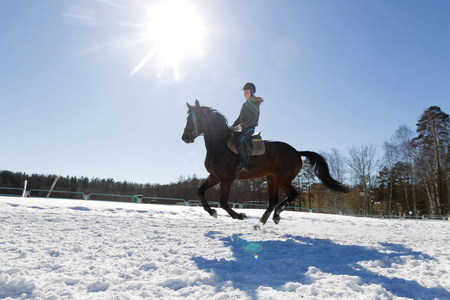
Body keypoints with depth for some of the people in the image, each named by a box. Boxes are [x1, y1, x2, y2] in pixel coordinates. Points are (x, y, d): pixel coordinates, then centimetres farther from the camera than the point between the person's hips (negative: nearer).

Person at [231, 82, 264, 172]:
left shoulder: (254, 104, -7)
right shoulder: (245, 104, 20)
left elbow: (252, 120, -17)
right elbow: (240, 117, 22)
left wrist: (241, 126, -23)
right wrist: (233, 125, 9)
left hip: (249, 128, -9)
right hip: (242, 127, 9)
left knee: (240, 140, -30)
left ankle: (244, 164, -27)